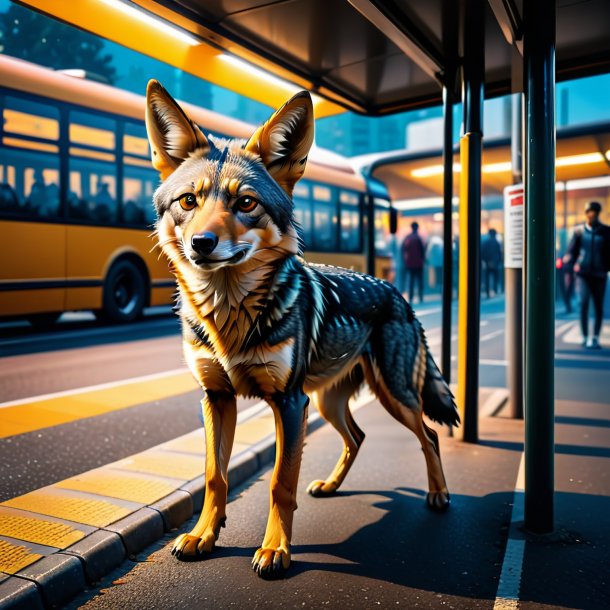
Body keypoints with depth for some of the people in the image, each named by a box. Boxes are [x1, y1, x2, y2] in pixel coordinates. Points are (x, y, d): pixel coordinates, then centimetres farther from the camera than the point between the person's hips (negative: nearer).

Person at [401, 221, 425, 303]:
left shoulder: (406, 238, 4)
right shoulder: (418, 238, -11)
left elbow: (403, 250, 8)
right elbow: (422, 250, -8)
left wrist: (405, 261, 16)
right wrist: (422, 259, 8)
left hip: (409, 263, 5)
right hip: (418, 263, -5)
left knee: (411, 281, 9)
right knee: (420, 281, 1)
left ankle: (410, 299, 4)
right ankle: (421, 299, -1)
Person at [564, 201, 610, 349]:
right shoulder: (579, 230, 4)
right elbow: (572, 250, 7)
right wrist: (572, 261, -9)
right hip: (584, 272, -1)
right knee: (584, 302, -12)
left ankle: (595, 338, 16)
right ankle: (585, 337, 0)